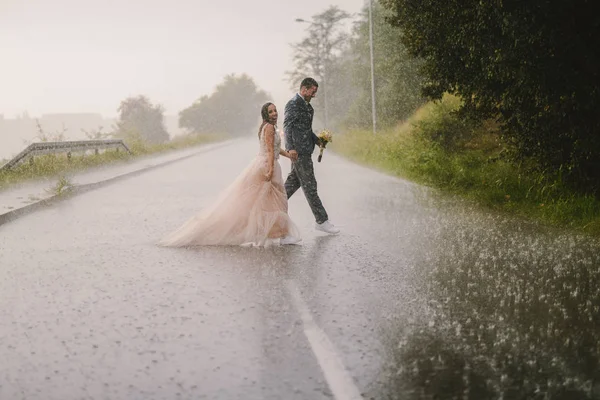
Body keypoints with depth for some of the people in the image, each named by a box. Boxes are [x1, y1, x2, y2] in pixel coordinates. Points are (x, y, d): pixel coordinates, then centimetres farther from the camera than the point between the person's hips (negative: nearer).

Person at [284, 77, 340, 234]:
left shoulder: (306, 105, 17)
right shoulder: (293, 104, -12)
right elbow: (287, 126, -19)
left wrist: (317, 140, 12)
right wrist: (291, 148, -28)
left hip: (305, 149, 10)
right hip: (298, 151, -10)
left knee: (294, 181, 16)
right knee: (309, 185, -5)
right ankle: (321, 220, -2)